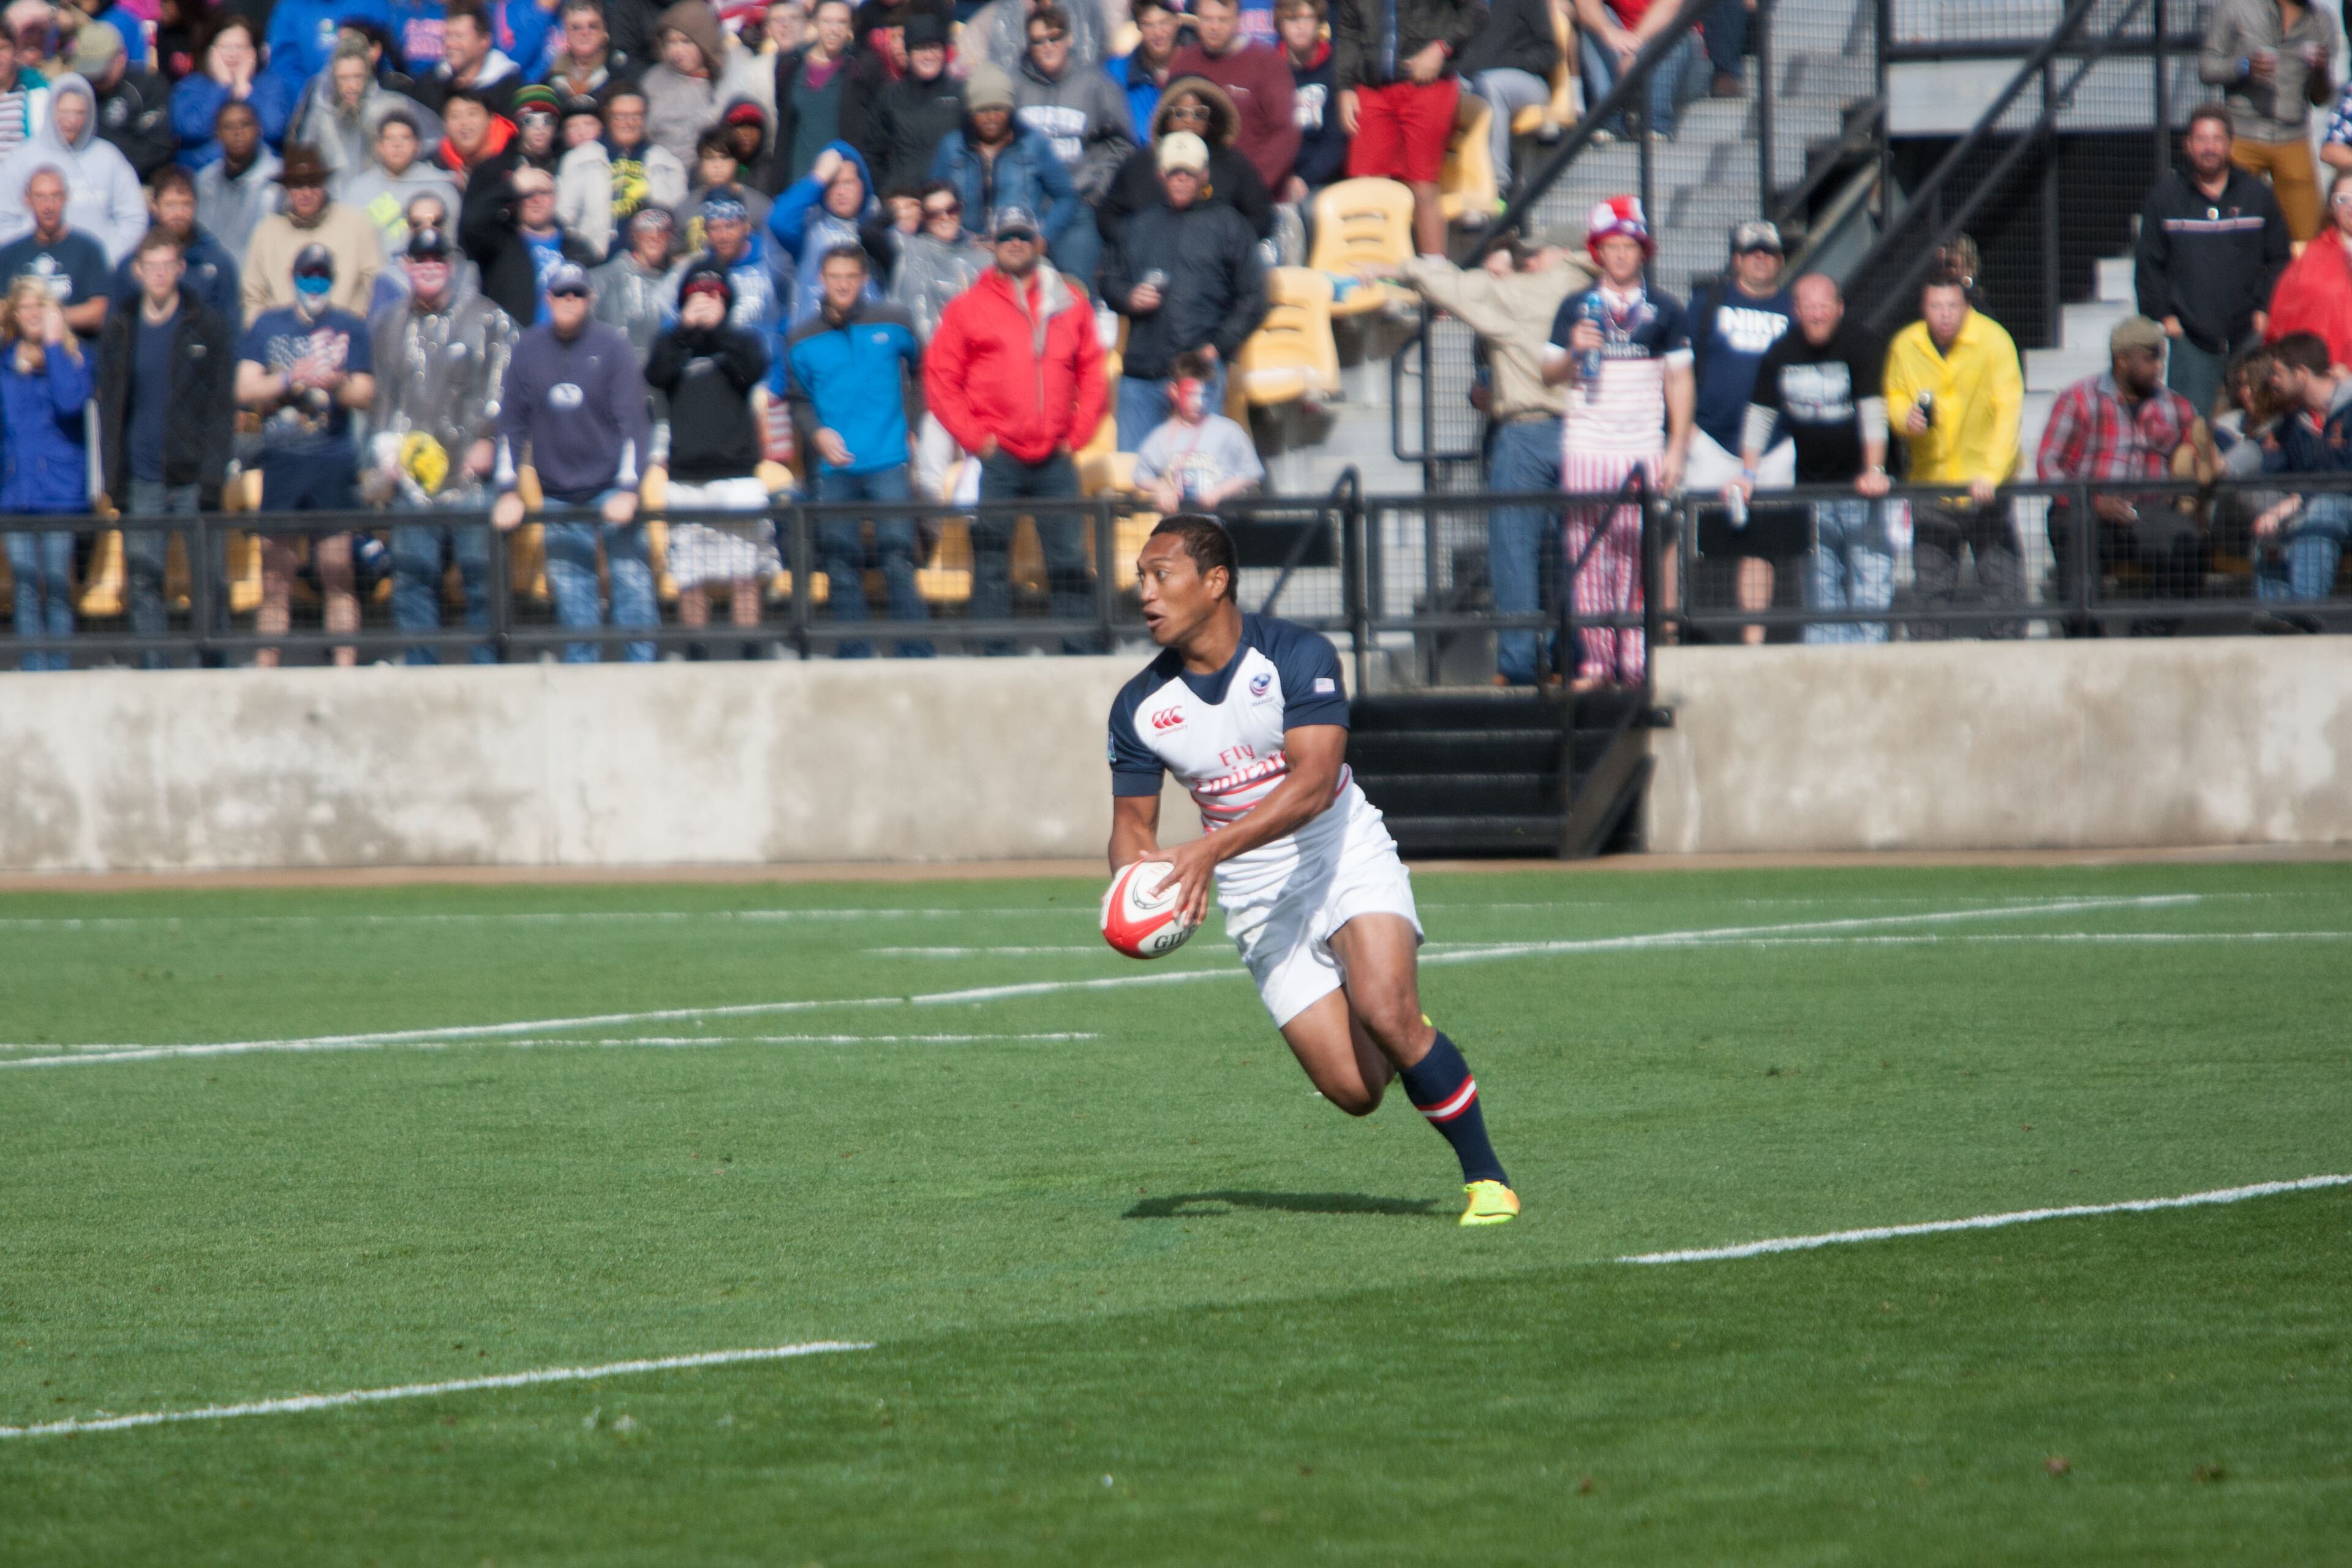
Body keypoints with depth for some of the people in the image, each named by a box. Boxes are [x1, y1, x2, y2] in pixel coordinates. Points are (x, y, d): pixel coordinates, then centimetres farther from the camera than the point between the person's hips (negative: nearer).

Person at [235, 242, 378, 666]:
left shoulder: (350, 328, 7)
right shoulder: (267, 325, 10)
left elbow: (364, 394, -1)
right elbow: (245, 390, 2)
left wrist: (336, 383, -22)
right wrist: (292, 379, -12)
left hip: (333, 461, -1)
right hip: (281, 462, 1)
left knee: (338, 577, -2)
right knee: (275, 580, 3)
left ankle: (346, 667, 0)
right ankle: (265, 672, 6)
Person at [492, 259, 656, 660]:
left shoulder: (612, 347, -2)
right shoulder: (528, 350, 6)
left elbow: (632, 421, -5)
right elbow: (512, 424, 9)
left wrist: (628, 489, -14)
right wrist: (508, 489, 1)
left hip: (611, 489, -2)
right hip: (559, 497, 2)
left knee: (632, 583, -7)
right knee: (572, 597, 1)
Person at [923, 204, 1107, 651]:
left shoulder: (1069, 304, 11)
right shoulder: (969, 308, 4)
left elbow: (1092, 374, 14)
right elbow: (939, 379, 2)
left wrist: (1077, 433, 3)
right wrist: (974, 438, -5)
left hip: (1054, 460, 2)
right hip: (997, 460, -2)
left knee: (1070, 559, 1)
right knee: (992, 565, -1)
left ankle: (1080, 650, 5)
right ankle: (995, 654, 2)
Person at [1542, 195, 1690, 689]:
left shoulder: (1665, 311, 9)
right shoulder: (1576, 309, 10)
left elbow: (1680, 382, 9)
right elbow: (1550, 374, 12)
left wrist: (1677, 448, 2)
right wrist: (1574, 352, -10)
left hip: (1644, 451, -1)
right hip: (1586, 448, 1)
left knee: (1639, 559, -5)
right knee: (1589, 558, -2)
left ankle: (1637, 663, -3)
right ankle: (1596, 660, 1)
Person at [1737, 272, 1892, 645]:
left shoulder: (1858, 347, -9)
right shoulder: (1781, 355, 4)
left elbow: (1873, 414, -17)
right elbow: (1760, 417, 7)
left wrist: (1874, 471, -27)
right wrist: (1746, 473, -2)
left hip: (1862, 488, -4)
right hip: (1813, 486, 4)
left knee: (1870, 589, -10)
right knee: (1820, 590, 3)